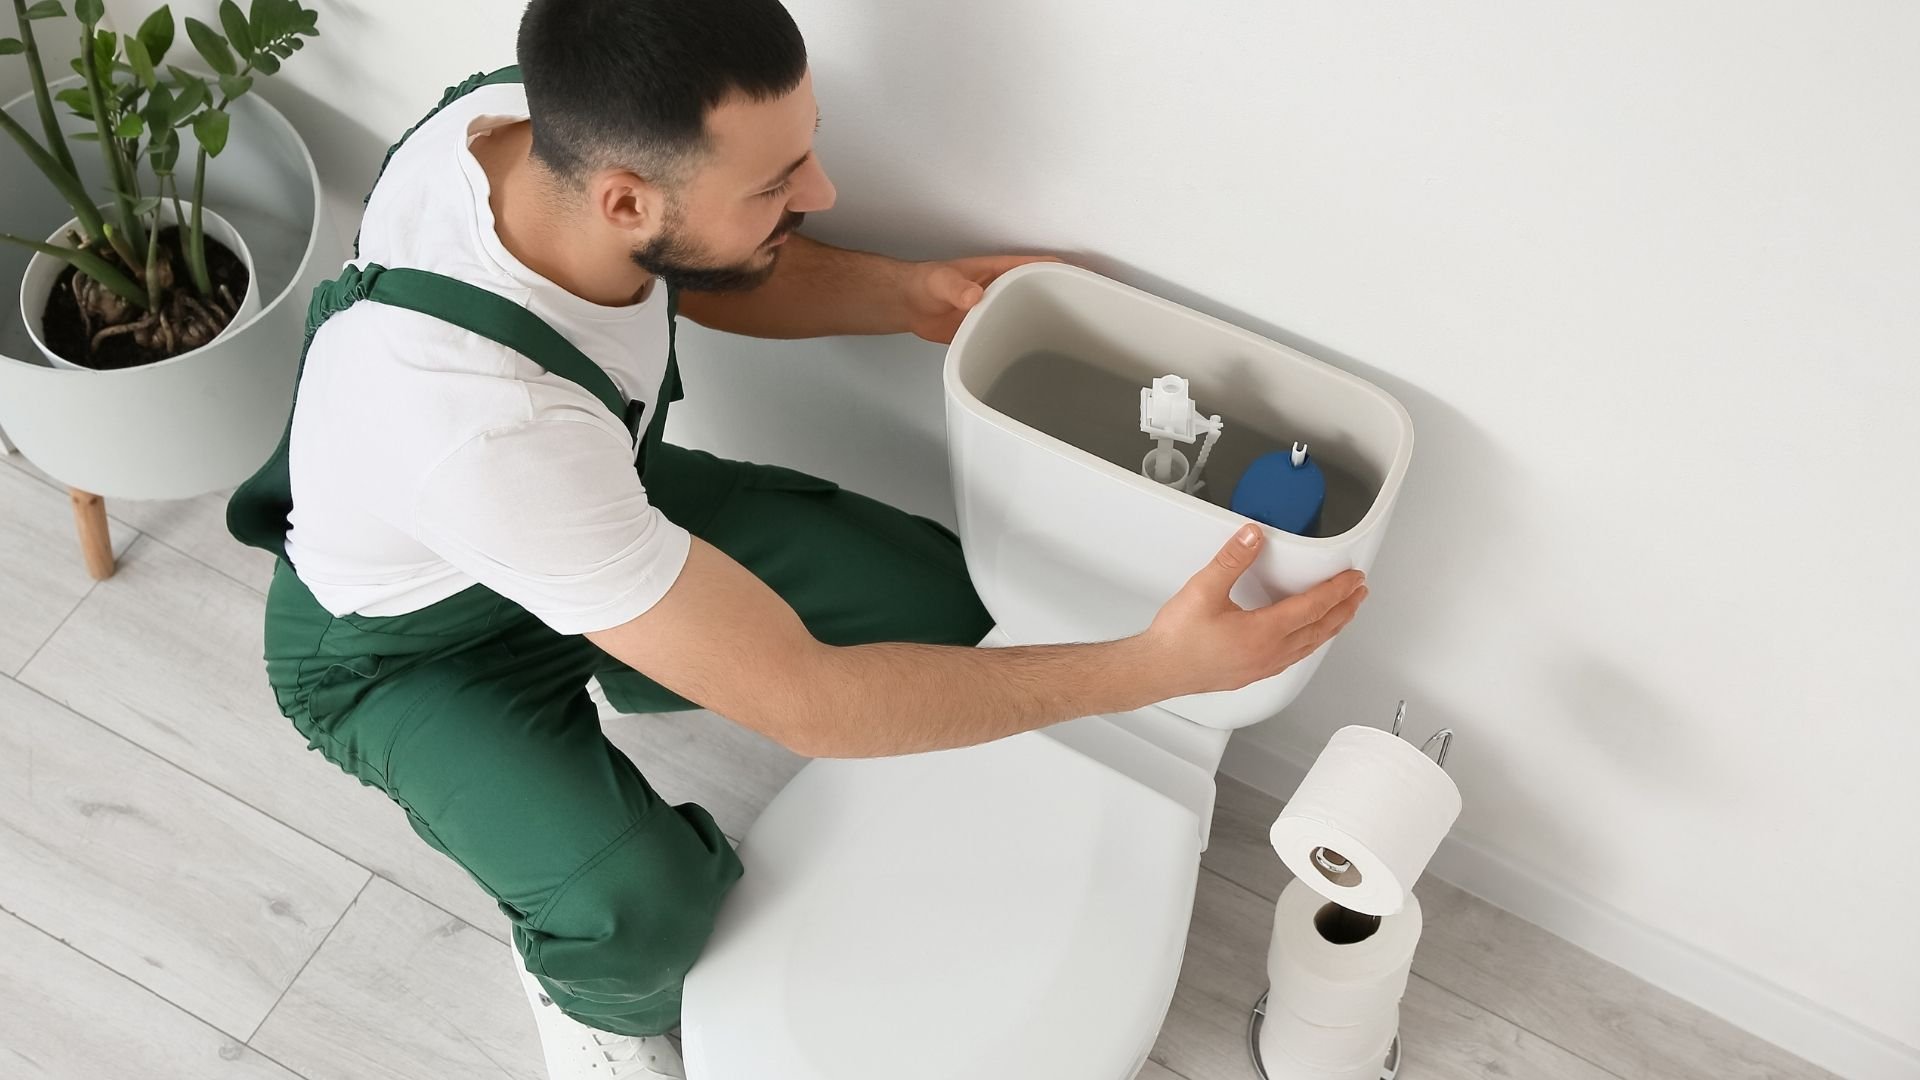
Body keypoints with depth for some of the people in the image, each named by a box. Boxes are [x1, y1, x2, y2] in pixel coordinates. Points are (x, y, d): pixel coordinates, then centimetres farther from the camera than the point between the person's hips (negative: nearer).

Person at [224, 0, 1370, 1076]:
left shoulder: (537, 119, -25)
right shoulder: (482, 421, -46)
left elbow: (710, 277, 1)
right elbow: (802, 702, -39)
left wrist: (901, 294, -16)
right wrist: (1159, 667, -38)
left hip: (602, 502, 6)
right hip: (409, 647, -6)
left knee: (937, 598, -5)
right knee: (642, 907, -32)